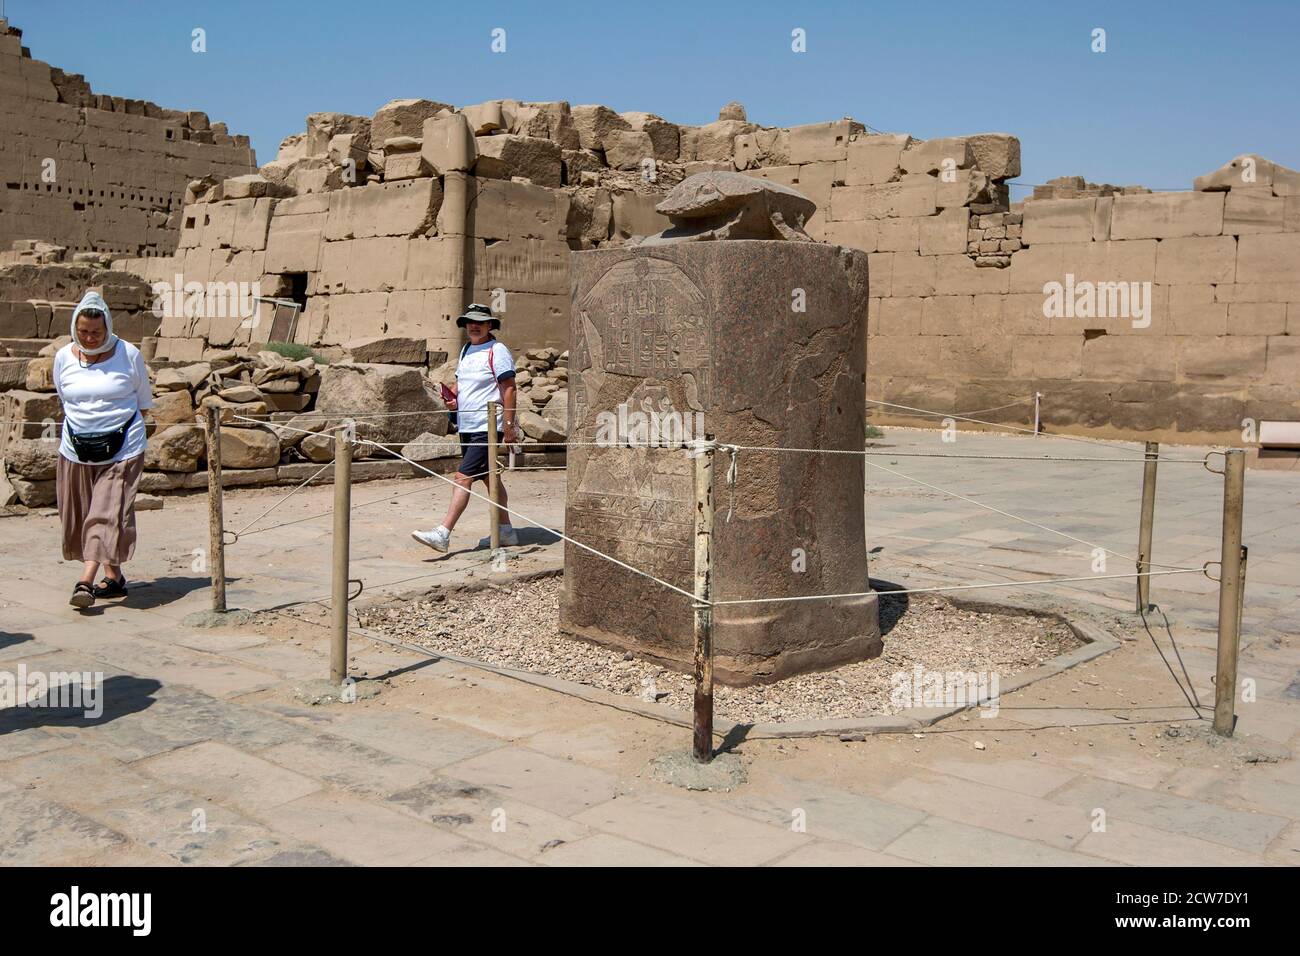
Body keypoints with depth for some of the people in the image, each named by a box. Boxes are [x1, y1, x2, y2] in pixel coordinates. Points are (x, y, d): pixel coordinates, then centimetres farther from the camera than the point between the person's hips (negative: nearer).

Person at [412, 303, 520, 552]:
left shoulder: (497, 351, -9)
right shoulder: (466, 350, 15)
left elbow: (509, 388, -13)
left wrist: (509, 425, -20)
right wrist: (452, 396, 4)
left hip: (487, 428, -9)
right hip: (467, 427, 9)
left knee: (463, 478, -14)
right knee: (489, 478, 15)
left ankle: (443, 534, -16)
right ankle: (506, 531, 25)